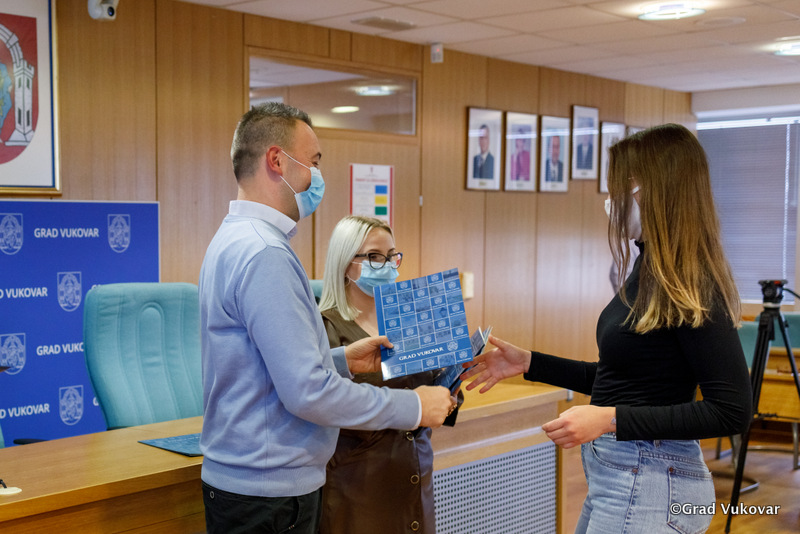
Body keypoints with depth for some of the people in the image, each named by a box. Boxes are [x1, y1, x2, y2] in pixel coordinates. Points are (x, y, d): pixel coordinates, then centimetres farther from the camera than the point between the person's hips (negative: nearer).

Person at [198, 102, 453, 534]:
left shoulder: (235, 240, 12)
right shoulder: (263, 254, -22)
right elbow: (308, 393, -26)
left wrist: (343, 360, 13)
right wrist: (413, 407, -16)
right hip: (267, 496, -10)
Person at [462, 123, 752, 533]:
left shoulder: (693, 289, -19)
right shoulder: (650, 275, 9)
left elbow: (732, 411, -21)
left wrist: (610, 420, -23)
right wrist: (528, 363, 13)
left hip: (648, 483, -9)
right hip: (613, 476, 9)